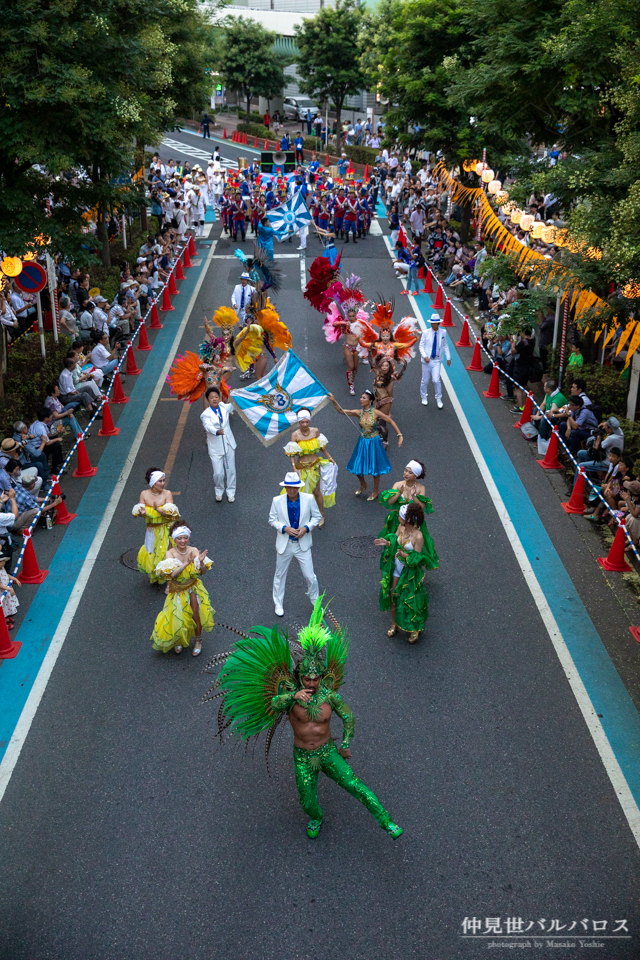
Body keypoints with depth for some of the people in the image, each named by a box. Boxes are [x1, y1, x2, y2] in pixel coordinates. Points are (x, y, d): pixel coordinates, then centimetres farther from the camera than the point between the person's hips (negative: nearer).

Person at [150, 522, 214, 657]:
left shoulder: (194, 551, -14)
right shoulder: (170, 553, -18)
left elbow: (203, 572, -15)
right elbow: (172, 574, -29)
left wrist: (201, 562, -35)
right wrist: (185, 563, -36)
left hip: (193, 589, 1)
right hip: (177, 591, -1)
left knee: (196, 617, 4)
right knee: (178, 618, 6)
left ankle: (198, 641, 32)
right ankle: (178, 641, 38)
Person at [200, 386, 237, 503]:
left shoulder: (225, 408, 1)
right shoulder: (205, 414, -12)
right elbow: (208, 426, -30)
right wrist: (217, 431, -49)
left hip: (229, 444, 3)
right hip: (215, 447, -3)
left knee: (231, 470, 9)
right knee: (218, 473, -4)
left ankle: (231, 492, 30)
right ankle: (219, 491, 26)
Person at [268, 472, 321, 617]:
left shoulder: (309, 499, -10)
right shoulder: (277, 501, -10)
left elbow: (316, 516, 1)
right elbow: (272, 519, -1)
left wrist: (306, 528, -16)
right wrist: (284, 528, -18)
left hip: (303, 544, 0)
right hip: (284, 544, 0)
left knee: (310, 576, 5)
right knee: (280, 575, 14)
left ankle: (315, 602, 29)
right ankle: (278, 604, 34)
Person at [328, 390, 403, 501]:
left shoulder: (375, 413, -17)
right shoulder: (359, 413, -8)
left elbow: (391, 421, -10)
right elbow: (341, 411, -10)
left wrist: (400, 435, -13)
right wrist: (333, 401, -24)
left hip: (374, 442, -3)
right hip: (363, 442, 3)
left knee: (375, 467, 10)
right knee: (357, 467, 12)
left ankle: (375, 491, 30)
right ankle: (363, 485, 43)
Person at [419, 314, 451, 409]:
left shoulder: (443, 333, 0)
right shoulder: (426, 333, -4)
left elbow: (445, 346, 9)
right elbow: (421, 346, -2)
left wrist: (448, 357, 5)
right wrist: (424, 356, -17)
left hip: (437, 361, 0)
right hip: (427, 361, 0)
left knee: (436, 380, -10)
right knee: (425, 380, 9)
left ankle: (438, 399, 7)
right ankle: (424, 397, 31)